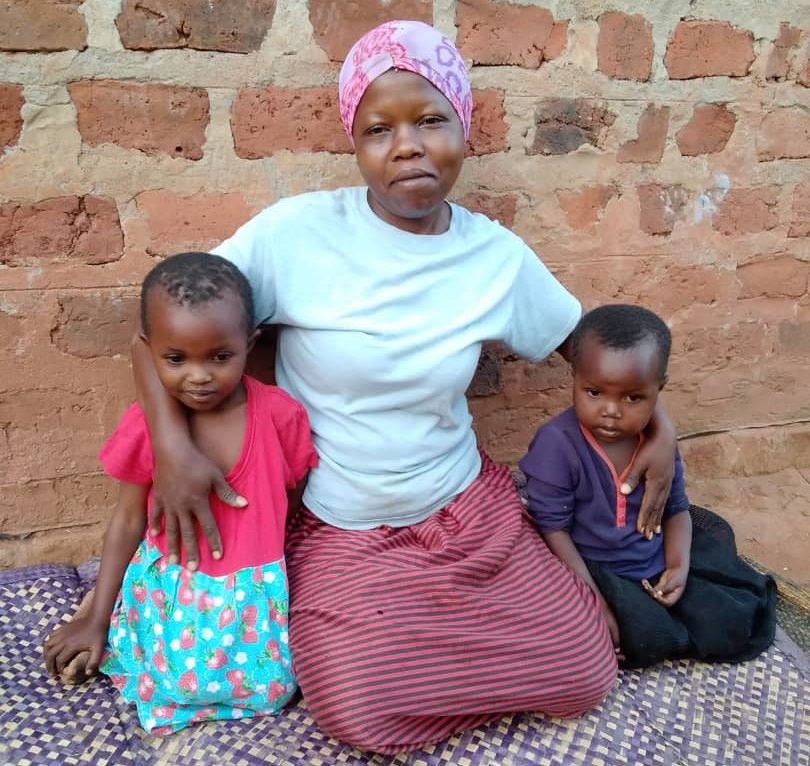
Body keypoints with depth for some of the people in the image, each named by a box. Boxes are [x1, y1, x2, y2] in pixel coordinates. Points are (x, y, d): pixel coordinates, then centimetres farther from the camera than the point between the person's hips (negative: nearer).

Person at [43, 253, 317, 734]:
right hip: (170, 587, 0)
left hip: (256, 589, 0)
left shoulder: (280, 414, -15)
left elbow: (298, 504, -3)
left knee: (269, 690, -6)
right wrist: (96, 619, 4)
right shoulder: (145, 427, -12)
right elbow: (129, 521, -1)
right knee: (177, 684, -6)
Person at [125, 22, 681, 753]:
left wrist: (656, 424, -2)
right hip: (337, 533, -2)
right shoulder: (297, 232, -17)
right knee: (365, 718, -18)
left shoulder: (499, 257, -7)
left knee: (585, 676, 2)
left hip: (469, 513, 3)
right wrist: (173, 442, -24)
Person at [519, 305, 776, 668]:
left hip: (656, 564, 6)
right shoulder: (557, 444, -24)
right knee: (647, 639, -27)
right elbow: (552, 529, -19)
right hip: (592, 570, -5)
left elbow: (675, 508, 9)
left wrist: (679, 566, -8)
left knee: (728, 628, -1)